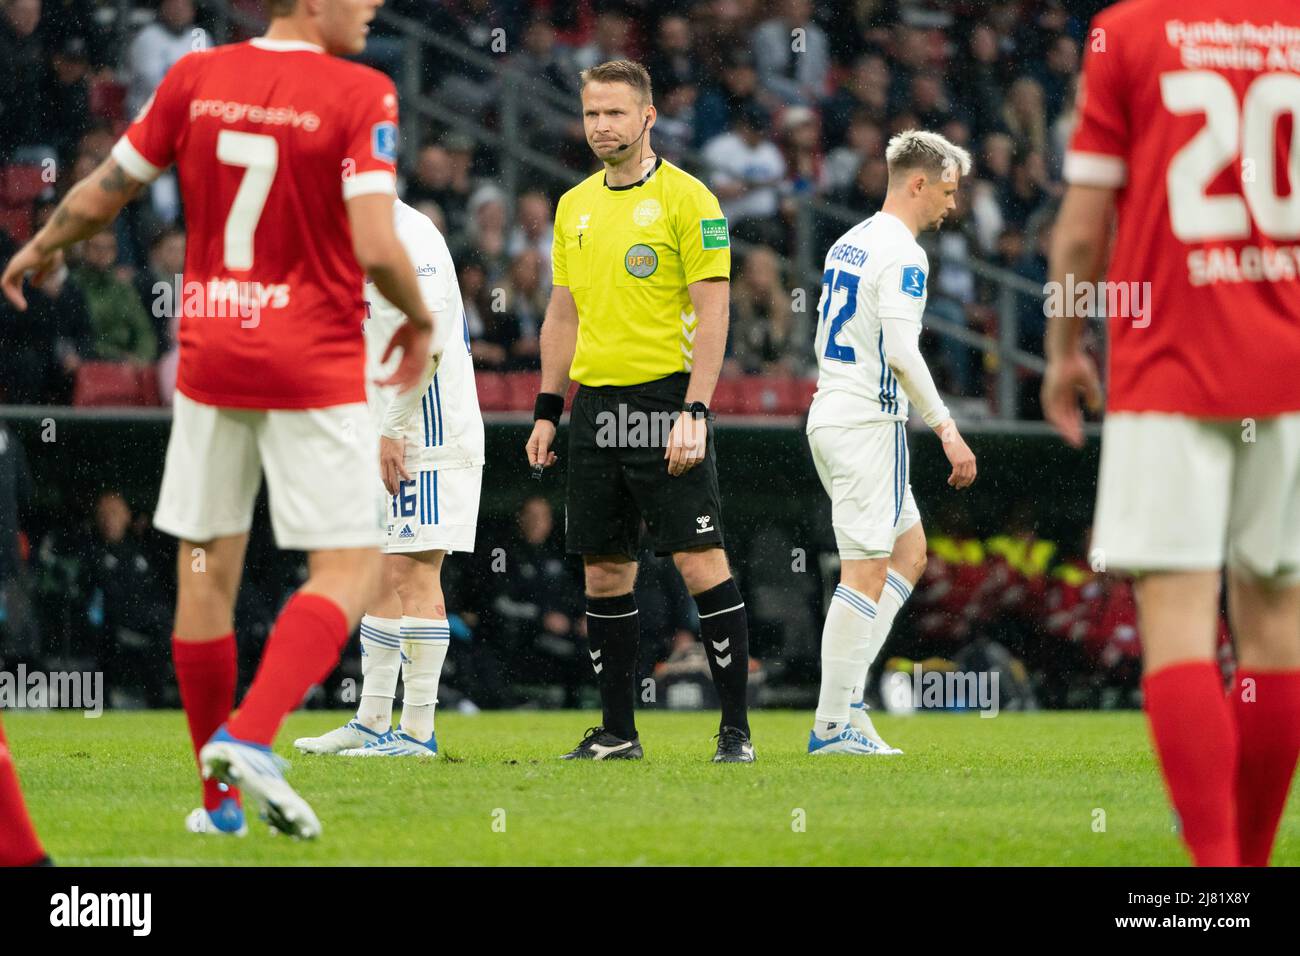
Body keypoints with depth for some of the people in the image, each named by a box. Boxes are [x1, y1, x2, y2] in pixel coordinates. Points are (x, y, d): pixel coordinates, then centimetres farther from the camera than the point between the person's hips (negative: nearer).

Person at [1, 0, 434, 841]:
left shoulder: (196, 77, 2)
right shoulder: (360, 95, -12)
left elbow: (100, 197, 8)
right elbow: (376, 248, -19)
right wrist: (420, 320, 1)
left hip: (211, 354, 5)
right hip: (314, 368, -5)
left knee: (207, 568, 12)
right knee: (349, 568, 1)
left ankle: (220, 795, 16)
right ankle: (250, 734, -20)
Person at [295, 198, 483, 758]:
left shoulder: (409, 240, -15)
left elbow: (425, 343, -23)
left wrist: (393, 432, -20)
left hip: (424, 438, -10)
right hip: (392, 437, 10)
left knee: (414, 572, -9)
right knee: (382, 577, 12)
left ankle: (417, 731, -8)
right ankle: (372, 723, 17)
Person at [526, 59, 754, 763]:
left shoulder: (685, 199, -6)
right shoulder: (574, 206, 14)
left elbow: (712, 313, -10)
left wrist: (694, 413, -17)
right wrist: (546, 411, 14)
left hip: (664, 397, -6)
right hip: (594, 404, 6)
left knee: (701, 562, -9)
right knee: (604, 573, 7)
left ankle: (736, 729, -5)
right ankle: (616, 734, 14)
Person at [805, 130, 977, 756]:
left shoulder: (848, 245, 15)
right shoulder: (901, 254, -14)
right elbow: (902, 353, -21)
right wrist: (947, 430, -18)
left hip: (830, 416, 10)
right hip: (869, 423, -10)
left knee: (909, 551, 16)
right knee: (866, 572, -7)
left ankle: (848, 689, 8)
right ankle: (833, 723, -7)